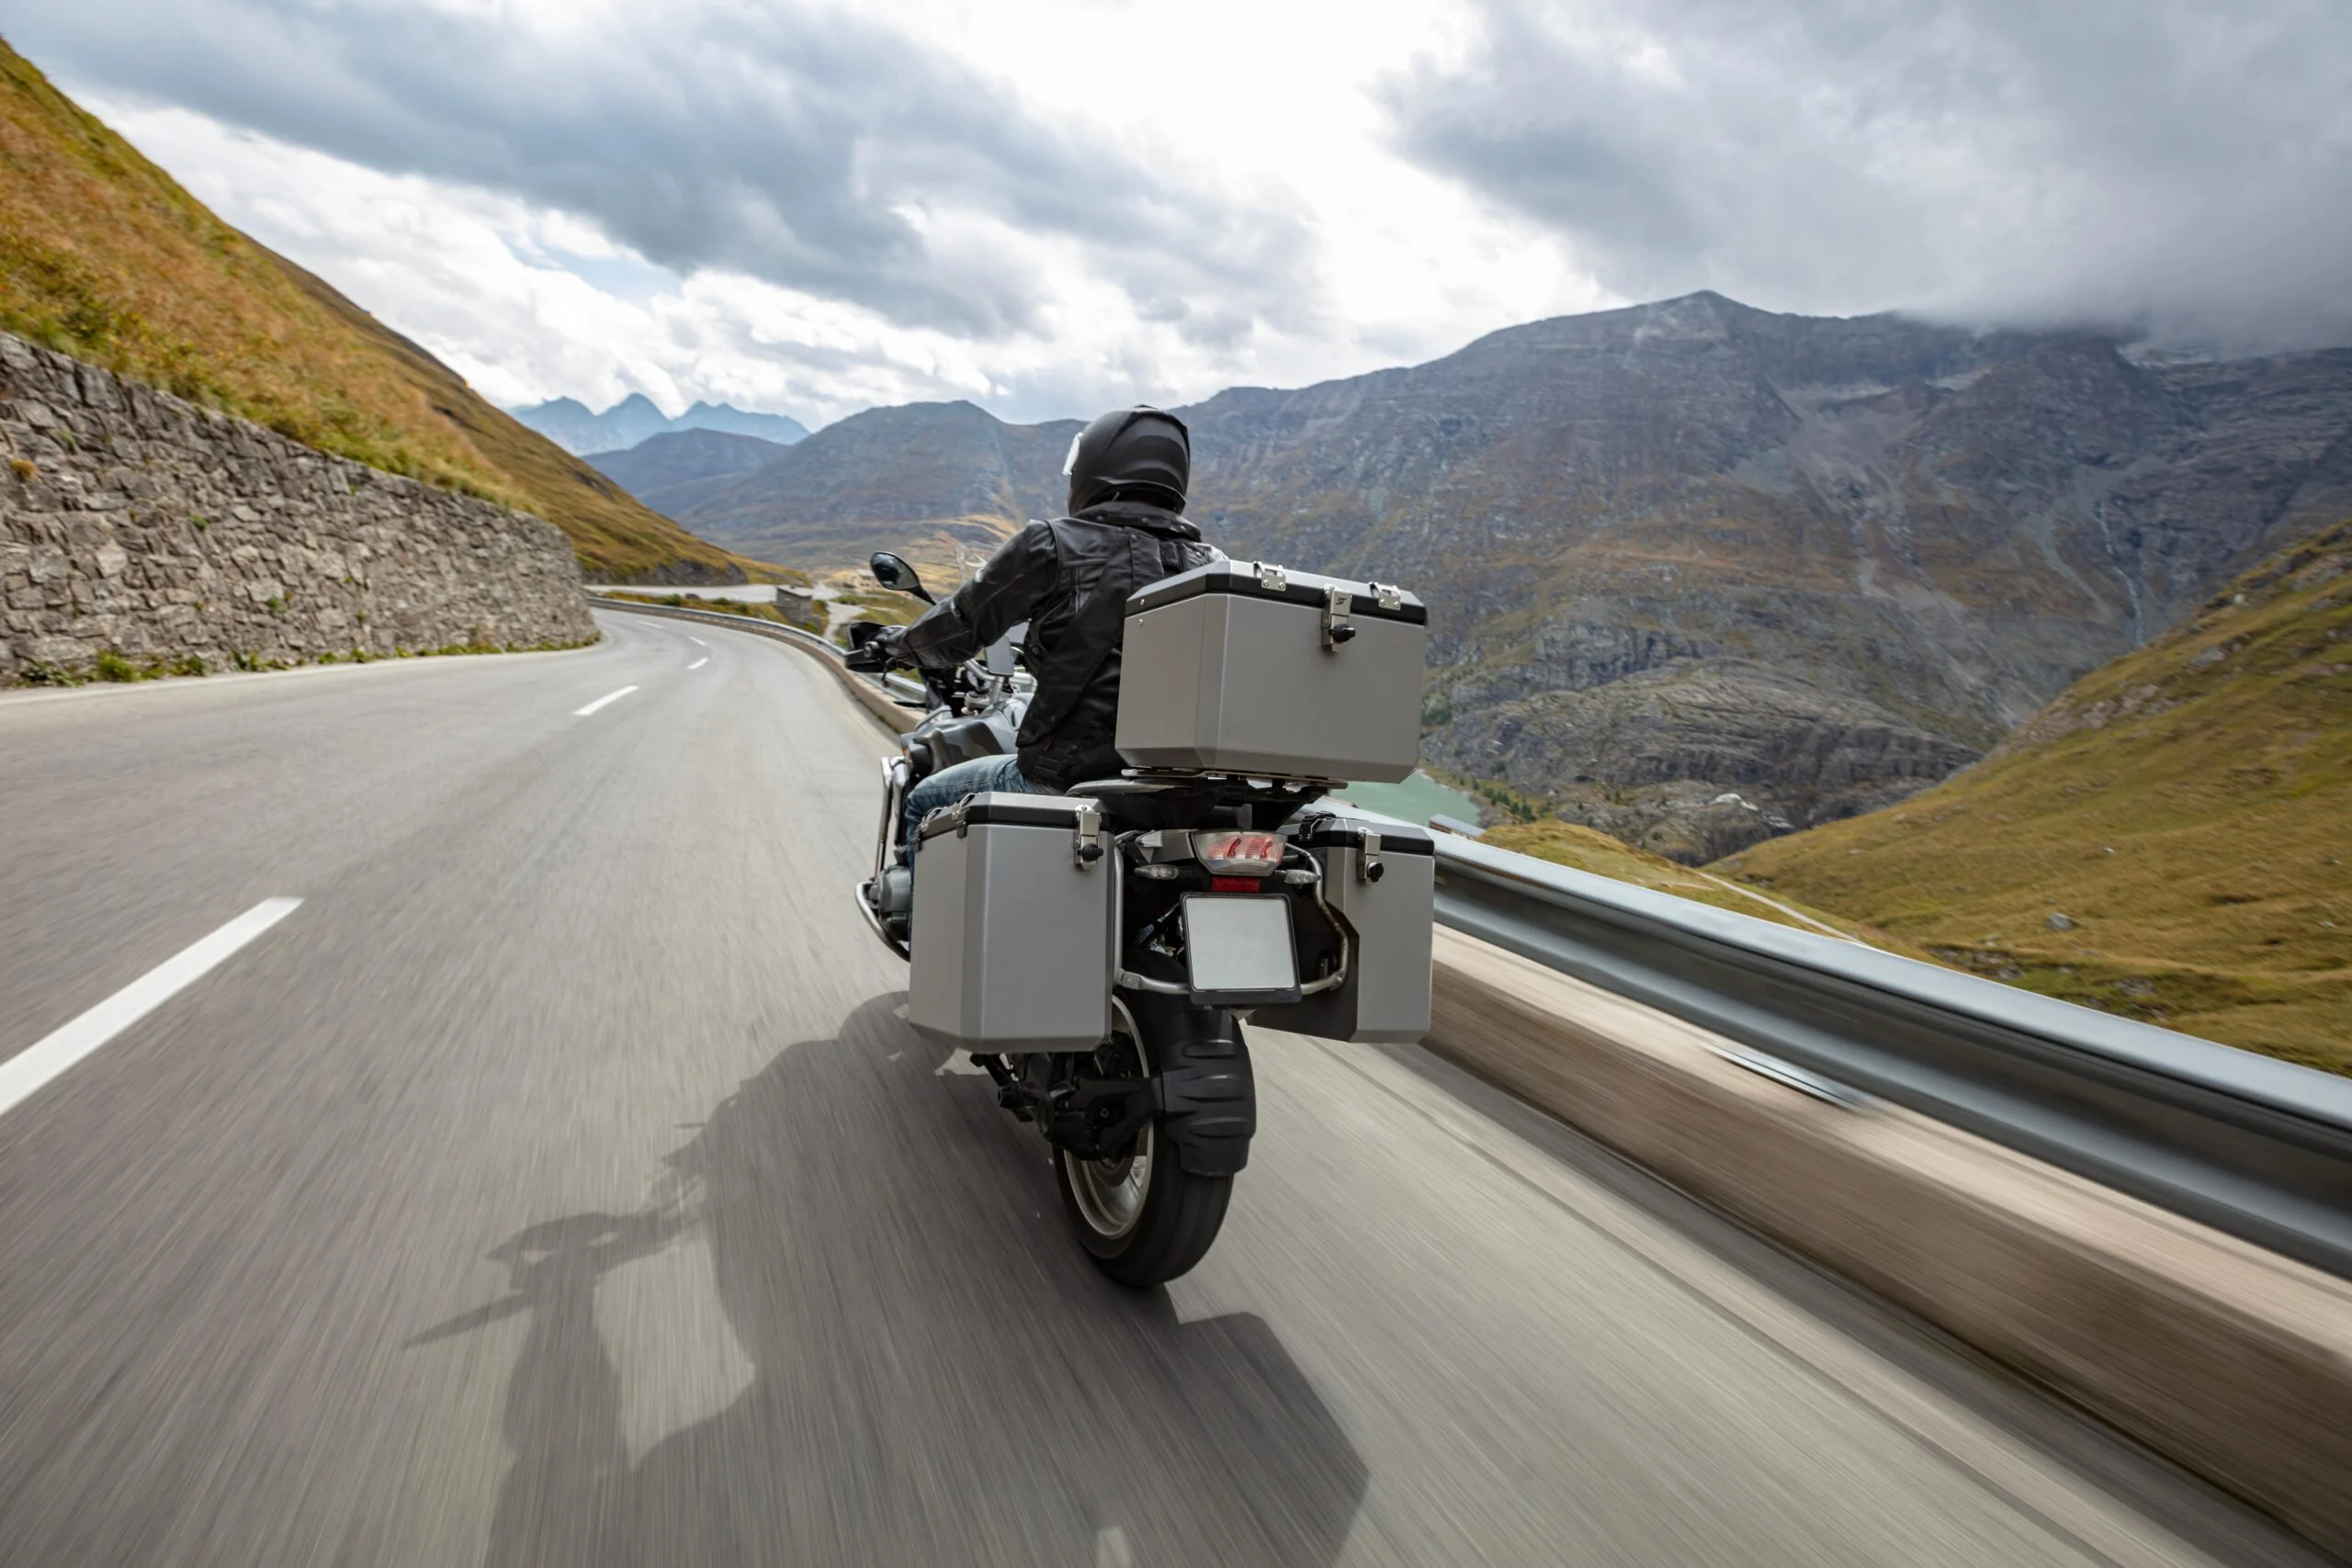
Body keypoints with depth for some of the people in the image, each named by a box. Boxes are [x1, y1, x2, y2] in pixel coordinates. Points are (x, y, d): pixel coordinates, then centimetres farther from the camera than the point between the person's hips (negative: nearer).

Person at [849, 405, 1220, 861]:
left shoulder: (1053, 545, -6)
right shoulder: (1210, 565, 4)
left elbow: (962, 624, 4)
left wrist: (901, 643, 26)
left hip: (1065, 777, -5)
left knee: (924, 803, 21)